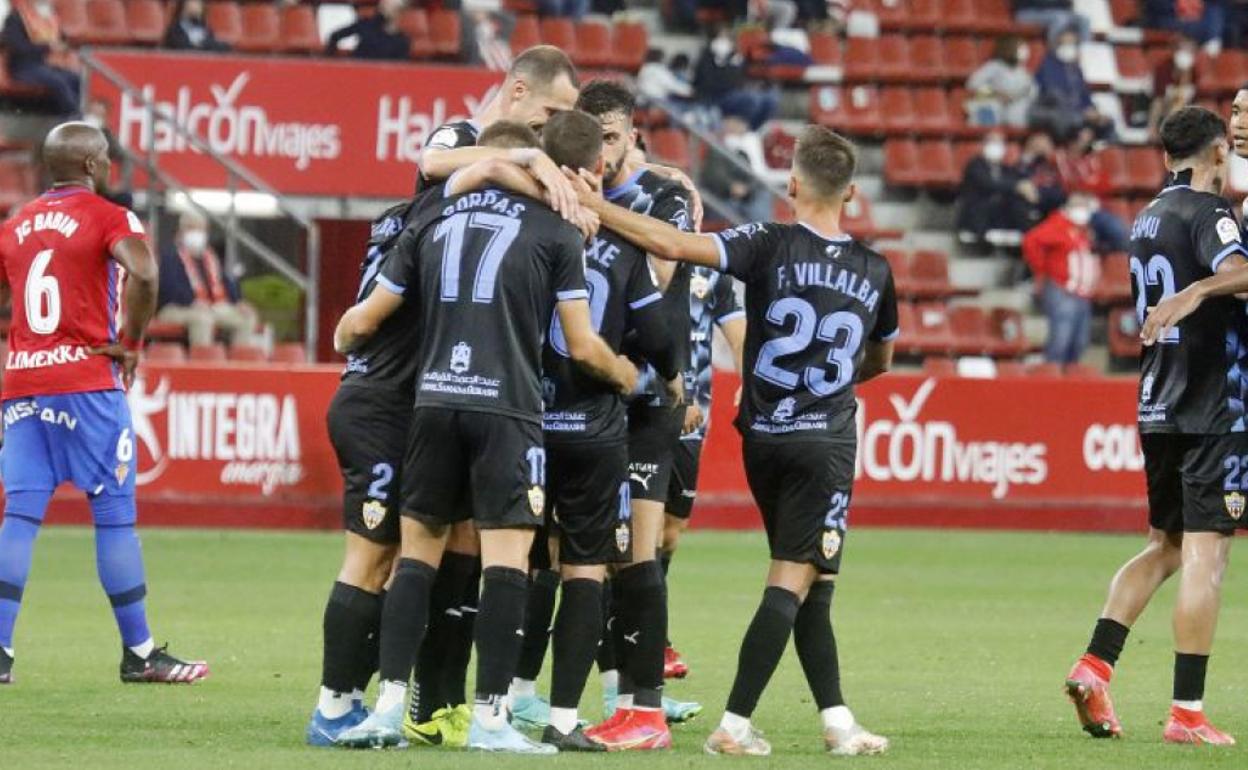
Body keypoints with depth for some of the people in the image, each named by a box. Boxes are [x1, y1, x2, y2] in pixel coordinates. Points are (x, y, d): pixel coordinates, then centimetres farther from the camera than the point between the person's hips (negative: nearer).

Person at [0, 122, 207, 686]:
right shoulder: (109, 218, -4)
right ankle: (139, 654, 7)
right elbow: (143, 273, -22)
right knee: (115, 516, 2)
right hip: (86, 381, -5)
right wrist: (130, 344, -10)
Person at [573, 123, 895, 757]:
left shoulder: (771, 246, -7)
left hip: (763, 437, 1)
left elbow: (672, 244, -18)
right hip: (827, 441, -1)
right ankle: (734, 725, -10)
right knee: (794, 582, -3)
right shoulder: (875, 271, 3)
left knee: (805, 582, 13)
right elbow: (880, 360, 21)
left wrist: (593, 206, -12)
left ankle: (836, 719, 12)